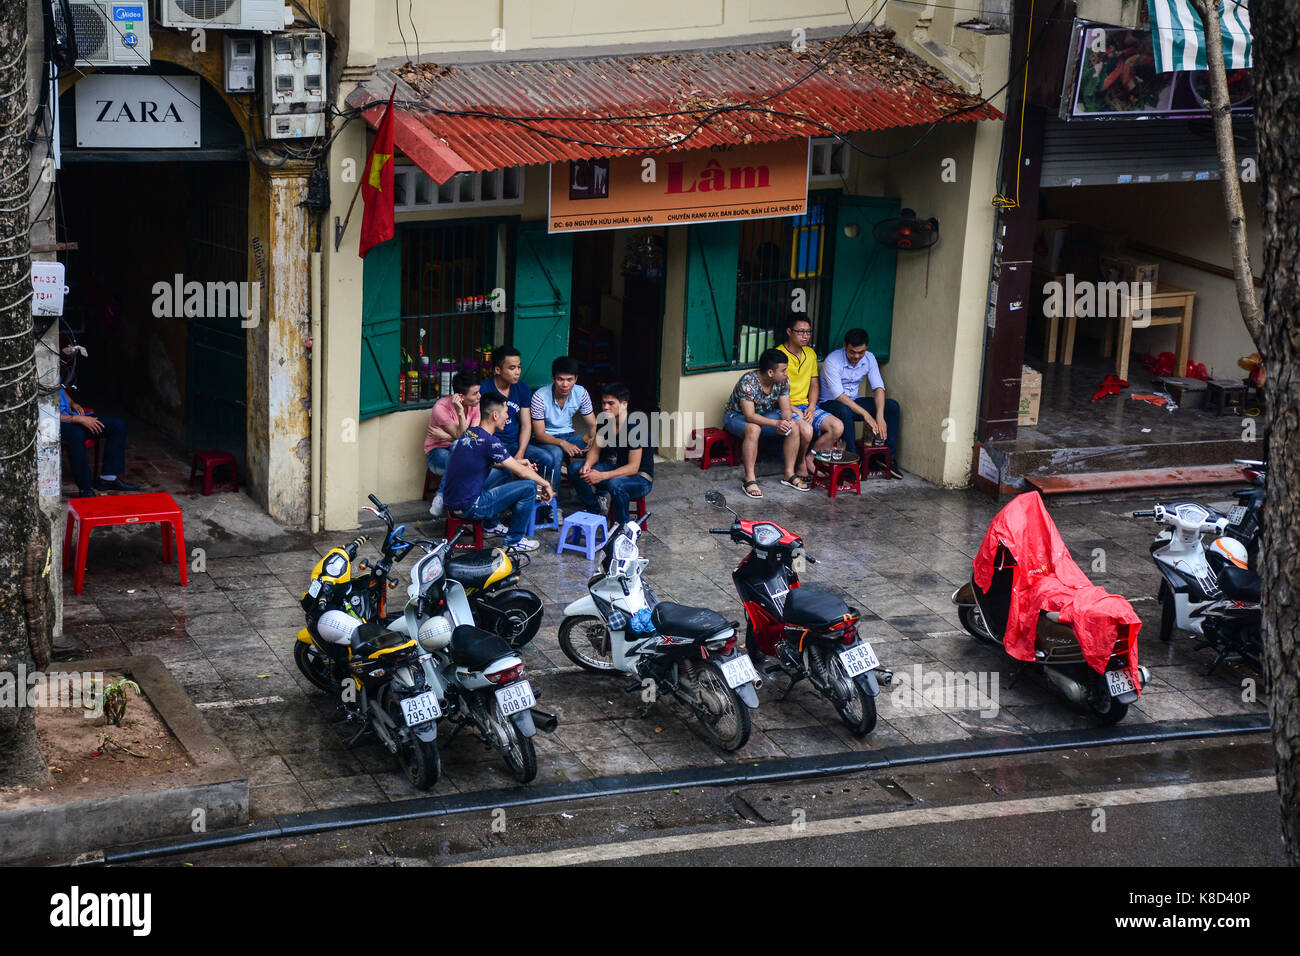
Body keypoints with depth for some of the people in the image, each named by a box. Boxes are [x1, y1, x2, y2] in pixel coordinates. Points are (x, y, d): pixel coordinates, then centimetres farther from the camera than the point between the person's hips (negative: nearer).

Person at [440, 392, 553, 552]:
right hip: (469, 508, -9)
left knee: (504, 472, 28)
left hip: (451, 501, 9)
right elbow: (522, 473, -12)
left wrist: (517, 462, 21)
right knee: (529, 487, -8)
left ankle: (491, 525, 34)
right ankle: (514, 541, 5)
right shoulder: (490, 442, -20)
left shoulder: (469, 432, 5)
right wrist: (545, 484, 4)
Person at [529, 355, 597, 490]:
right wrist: (562, 443, -36)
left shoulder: (581, 393, -8)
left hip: (568, 436, 4)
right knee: (556, 453, -39)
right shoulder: (540, 397, -20)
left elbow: (593, 425, -2)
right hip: (545, 439, -4)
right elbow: (539, 434, -19)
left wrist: (593, 438, -27)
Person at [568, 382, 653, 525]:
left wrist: (602, 476, -35)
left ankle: (625, 526, -15)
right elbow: (595, 449, 4)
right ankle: (594, 511, 5)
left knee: (615, 484, -40)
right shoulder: (605, 421, -2)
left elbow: (633, 468, -26)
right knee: (575, 467, -10)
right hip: (615, 468, 7)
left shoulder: (635, 427, -24)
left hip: (641, 478, -7)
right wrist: (588, 464, -21)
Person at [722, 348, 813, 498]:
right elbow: (750, 416, -36)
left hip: (764, 415, 6)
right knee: (753, 429, -39)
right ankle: (749, 479, -34)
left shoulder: (783, 381, -13)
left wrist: (787, 421, -32)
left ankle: (790, 474, -7)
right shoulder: (748, 382, -33)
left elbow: (785, 409, -8)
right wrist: (777, 423, -45)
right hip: (736, 416, -6)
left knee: (794, 426, -15)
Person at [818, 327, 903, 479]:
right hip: (830, 403, -6)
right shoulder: (833, 361, -23)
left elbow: (878, 387, -10)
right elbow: (838, 395, -29)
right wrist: (866, 415, -33)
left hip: (854, 402, 6)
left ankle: (889, 458, -9)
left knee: (892, 406, -11)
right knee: (845, 412, -41)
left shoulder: (869, 359, -5)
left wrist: (880, 417, -26)